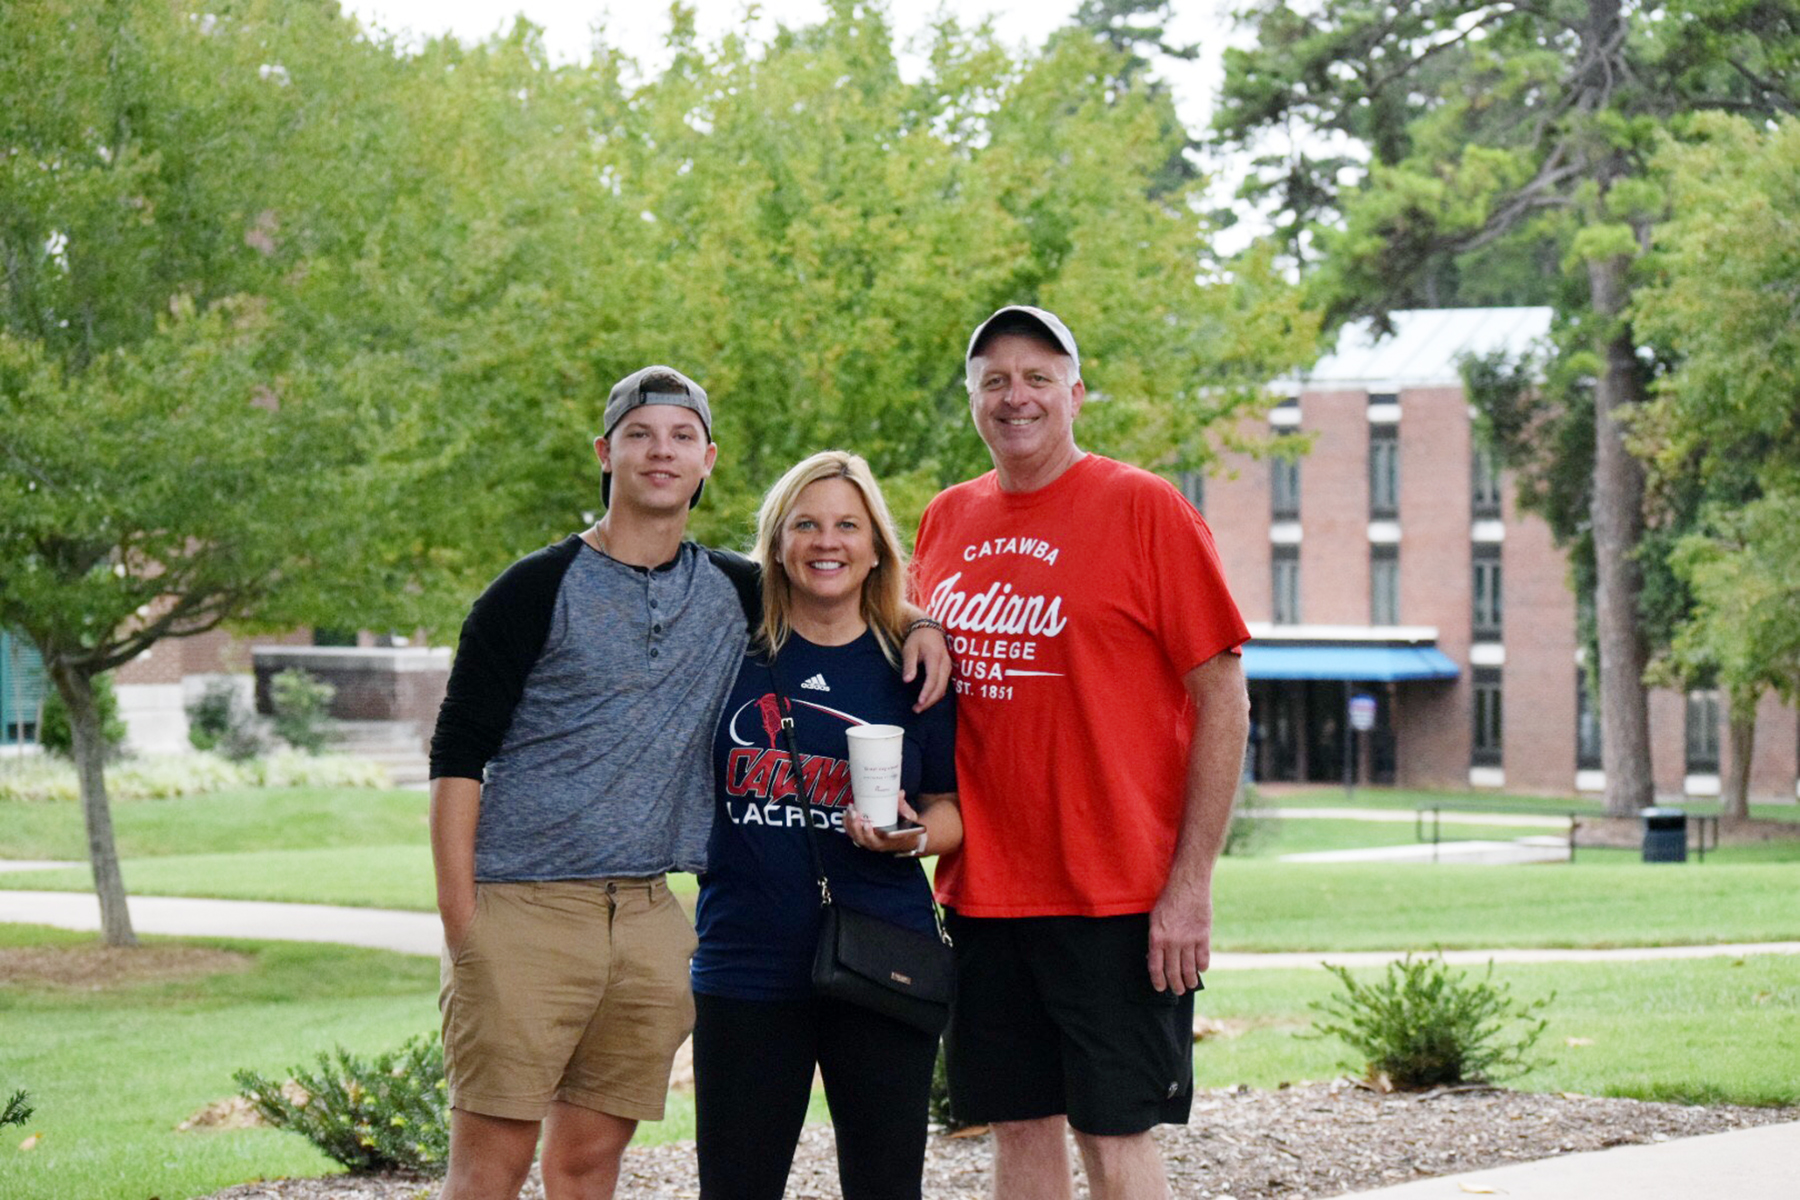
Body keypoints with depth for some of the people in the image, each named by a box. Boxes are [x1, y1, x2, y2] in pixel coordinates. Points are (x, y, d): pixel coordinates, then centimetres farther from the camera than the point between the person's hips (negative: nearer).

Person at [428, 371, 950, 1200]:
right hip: (522, 910, -4)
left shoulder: (733, 594, 13)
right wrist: (459, 922, -11)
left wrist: (920, 622, 4)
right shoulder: (539, 589, 0)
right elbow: (457, 757, -3)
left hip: (648, 916, 4)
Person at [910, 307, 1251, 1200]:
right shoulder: (947, 522, 11)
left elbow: (1223, 702, -7)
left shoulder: (1143, 508, -6)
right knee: (1019, 1125, 8)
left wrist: (1191, 884, -13)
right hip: (983, 886, 5)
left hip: (1114, 893, -5)